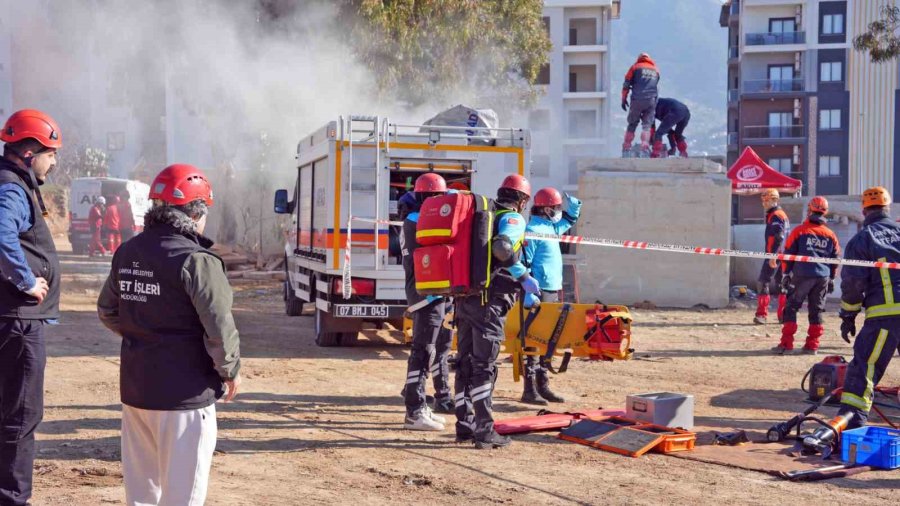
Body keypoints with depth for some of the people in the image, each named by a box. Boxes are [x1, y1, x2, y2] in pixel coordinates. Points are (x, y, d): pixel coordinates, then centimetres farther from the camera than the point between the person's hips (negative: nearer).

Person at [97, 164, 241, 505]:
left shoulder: (127, 254, 6)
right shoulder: (196, 260, -18)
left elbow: (107, 312, 15)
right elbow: (219, 327, -19)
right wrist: (230, 371, -4)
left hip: (135, 387, 7)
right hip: (184, 391, -7)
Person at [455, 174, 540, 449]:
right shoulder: (513, 218, -2)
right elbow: (502, 248, -24)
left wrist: (523, 292, 34)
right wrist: (524, 277, -15)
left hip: (464, 299, 8)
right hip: (489, 301, -8)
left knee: (465, 362, 11)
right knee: (484, 366, -6)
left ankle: (465, 426, 17)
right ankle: (484, 431, -5)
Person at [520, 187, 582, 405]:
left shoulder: (551, 228, 15)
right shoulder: (532, 231, -13)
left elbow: (569, 220, 35)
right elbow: (523, 264, -17)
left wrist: (574, 206, 14)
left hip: (553, 291, 10)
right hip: (539, 292, -10)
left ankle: (543, 386, 19)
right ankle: (530, 390, -6)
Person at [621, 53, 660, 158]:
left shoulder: (635, 67, 10)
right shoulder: (656, 70, 20)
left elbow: (626, 84, 6)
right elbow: (655, 86, 20)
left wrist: (624, 100, 11)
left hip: (637, 100, -1)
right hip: (651, 101, 1)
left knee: (632, 124, 11)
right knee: (647, 125, 6)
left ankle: (626, 150, 8)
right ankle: (644, 149, -10)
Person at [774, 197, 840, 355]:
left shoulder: (799, 231, -1)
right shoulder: (830, 235, 10)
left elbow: (788, 253, -2)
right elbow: (836, 258, 15)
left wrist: (786, 274, 5)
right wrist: (831, 279, 23)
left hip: (802, 275, -3)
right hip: (823, 277, 3)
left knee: (791, 308, 3)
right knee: (817, 311, 11)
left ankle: (786, 344, -4)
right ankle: (812, 345, 11)